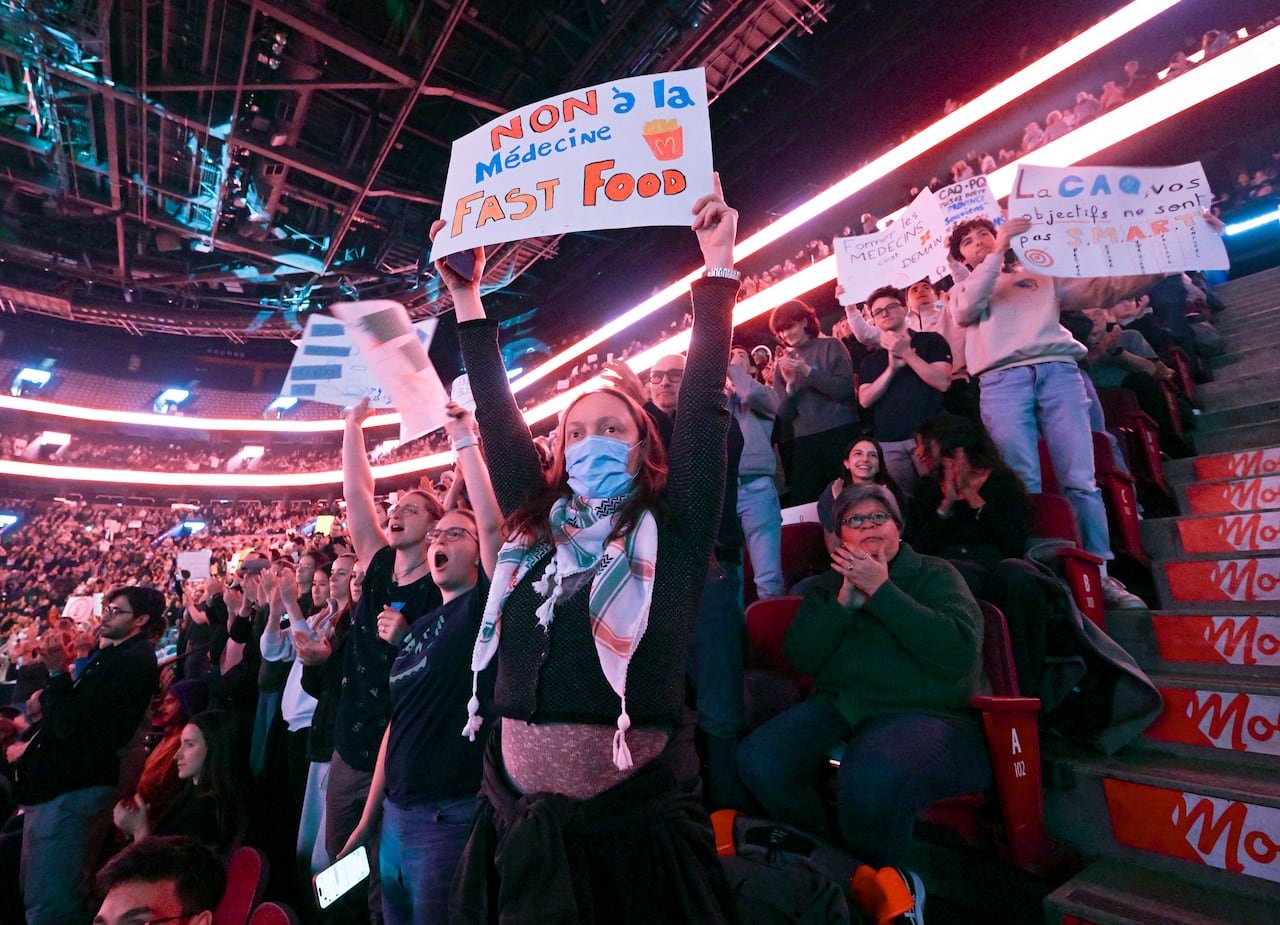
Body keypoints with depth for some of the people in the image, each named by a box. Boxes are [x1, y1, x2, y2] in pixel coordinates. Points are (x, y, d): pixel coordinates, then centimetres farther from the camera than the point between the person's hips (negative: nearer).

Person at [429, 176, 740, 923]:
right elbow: (498, 418, 9)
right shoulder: (536, 531, 6)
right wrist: (467, 299, 12)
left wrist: (719, 264, -5)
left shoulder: (672, 534, -4)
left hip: (637, 820, -3)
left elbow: (704, 405, -8)